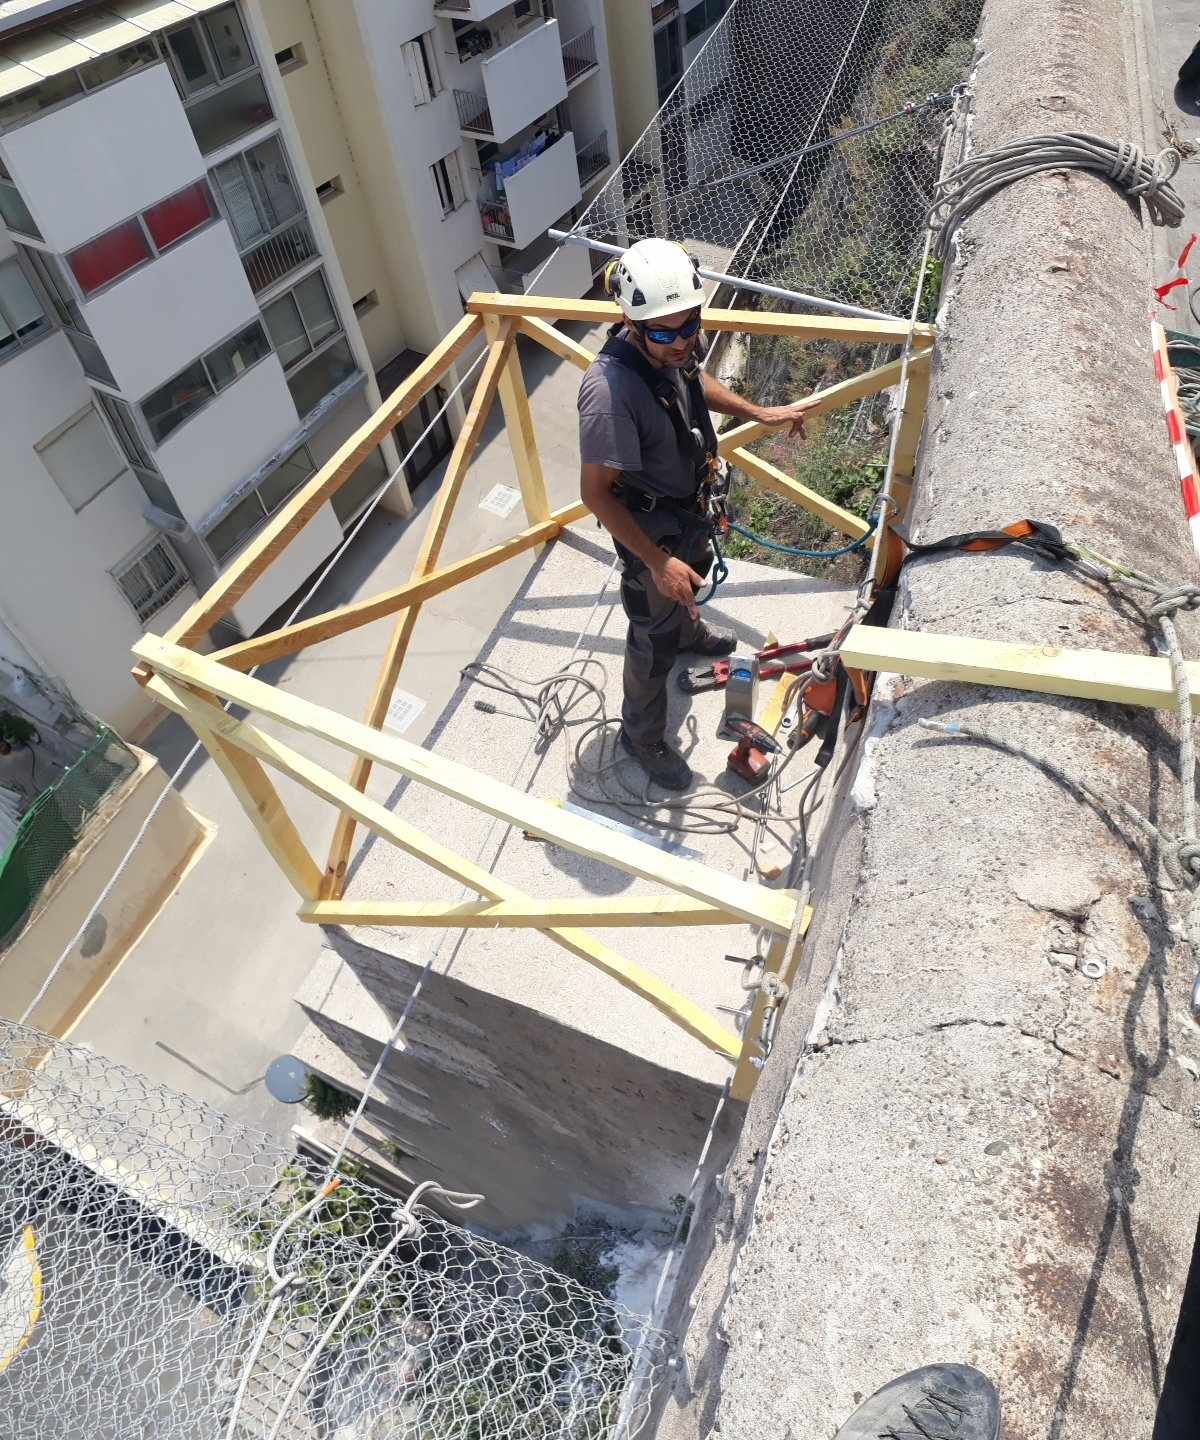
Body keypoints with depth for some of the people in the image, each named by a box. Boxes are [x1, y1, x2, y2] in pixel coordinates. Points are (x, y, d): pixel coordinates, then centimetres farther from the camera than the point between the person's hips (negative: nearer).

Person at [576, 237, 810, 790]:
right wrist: (657, 562, -31)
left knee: (692, 576, 35)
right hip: (650, 525, -8)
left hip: (689, 502, 8)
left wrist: (758, 412, 9)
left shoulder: (672, 347, -16)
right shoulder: (610, 390, -39)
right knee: (654, 638, 10)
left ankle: (688, 631, 70)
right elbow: (595, 493, -32)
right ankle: (642, 738, 34)